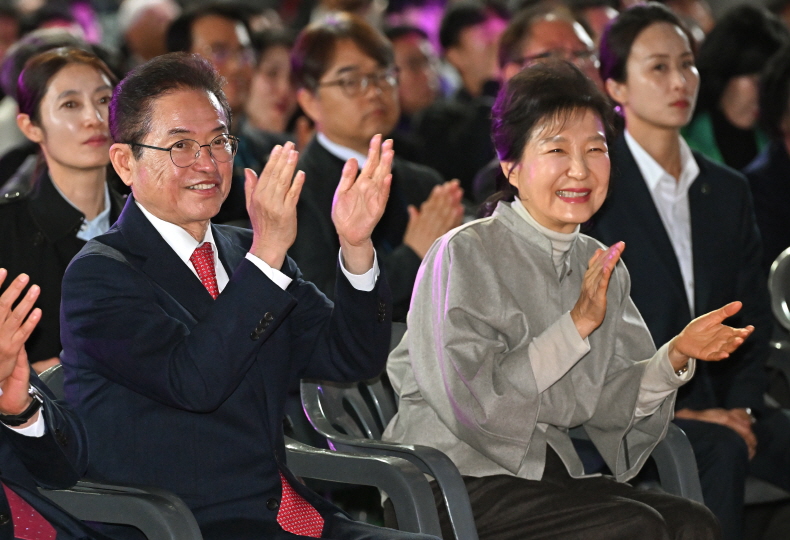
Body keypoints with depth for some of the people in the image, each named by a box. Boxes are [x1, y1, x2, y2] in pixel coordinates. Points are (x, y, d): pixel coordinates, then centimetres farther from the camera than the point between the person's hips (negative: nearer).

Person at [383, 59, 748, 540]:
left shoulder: (602, 268, 11)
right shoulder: (464, 255, -10)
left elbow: (605, 406, 9)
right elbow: (470, 404, -18)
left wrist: (676, 356, -8)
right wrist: (577, 326, -20)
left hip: (549, 475, 6)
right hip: (454, 480, -6)